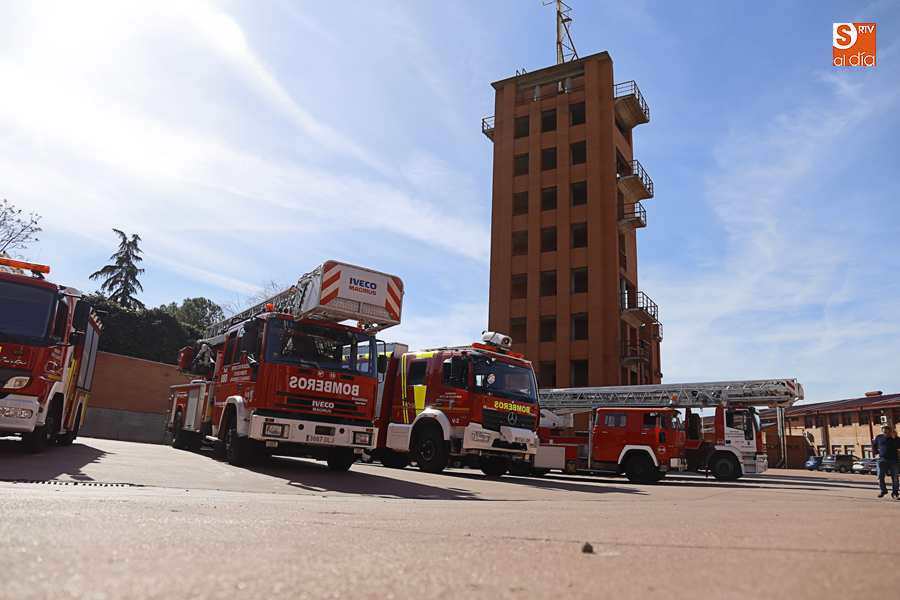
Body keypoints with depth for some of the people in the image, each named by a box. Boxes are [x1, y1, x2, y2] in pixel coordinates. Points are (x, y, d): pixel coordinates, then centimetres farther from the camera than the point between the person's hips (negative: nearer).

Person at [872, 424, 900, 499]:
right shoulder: (879, 437, 8)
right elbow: (874, 445, 23)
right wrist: (876, 453, 11)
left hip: (894, 460, -1)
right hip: (882, 460, 1)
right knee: (880, 477, 1)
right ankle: (883, 491, 21)